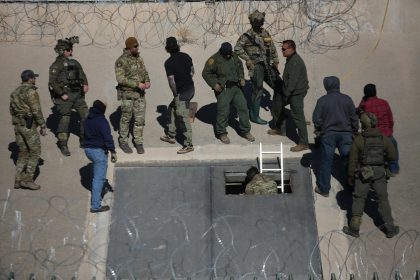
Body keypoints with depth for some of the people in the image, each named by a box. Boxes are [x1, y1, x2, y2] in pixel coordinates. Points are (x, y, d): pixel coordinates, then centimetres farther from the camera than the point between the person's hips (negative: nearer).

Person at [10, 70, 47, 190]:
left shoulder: (15, 92, 12)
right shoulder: (31, 92, -14)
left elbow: (12, 110, 17)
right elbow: (36, 111, -17)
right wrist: (43, 126, -12)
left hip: (18, 125, 8)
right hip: (29, 126, -8)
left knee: (23, 152, 15)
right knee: (35, 152, 1)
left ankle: (18, 180, 14)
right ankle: (28, 179, -1)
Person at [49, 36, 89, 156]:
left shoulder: (75, 63, 13)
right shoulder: (57, 65, -7)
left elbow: (82, 74, 21)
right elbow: (52, 82, -12)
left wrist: (85, 84, 1)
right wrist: (62, 94, -15)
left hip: (78, 94, 6)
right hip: (65, 96, -6)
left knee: (86, 116, 2)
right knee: (64, 120, -2)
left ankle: (84, 141, 16)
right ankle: (63, 145, 10)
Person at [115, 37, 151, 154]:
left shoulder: (139, 58, 8)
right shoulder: (121, 60, -12)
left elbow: (145, 72, 15)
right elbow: (120, 79, -18)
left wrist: (147, 81, -7)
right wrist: (137, 84, -21)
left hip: (140, 94, 5)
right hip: (127, 94, -5)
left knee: (140, 119, 5)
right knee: (126, 119, 8)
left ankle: (138, 142, 17)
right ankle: (123, 142, 23)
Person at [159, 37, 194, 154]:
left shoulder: (169, 63, -16)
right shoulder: (186, 56, 5)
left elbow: (171, 81, -19)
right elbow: (192, 71, 15)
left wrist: (176, 95, -8)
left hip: (182, 92, -9)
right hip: (190, 88, 9)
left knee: (183, 118, -2)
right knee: (172, 108, 23)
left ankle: (188, 145, 2)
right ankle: (171, 135, 31)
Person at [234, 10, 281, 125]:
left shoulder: (266, 33, 13)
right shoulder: (247, 35, -7)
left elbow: (272, 49, 19)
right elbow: (237, 48, -17)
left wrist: (275, 62, 12)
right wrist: (247, 59, -18)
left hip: (267, 65, 7)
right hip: (256, 66, -7)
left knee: (279, 85, 9)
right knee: (258, 90, -6)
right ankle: (254, 116, 6)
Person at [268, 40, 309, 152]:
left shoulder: (295, 62, -23)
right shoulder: (291, 59, 10)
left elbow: (293, 81, -27)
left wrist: (286, 94, -24)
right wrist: (285, 93, 21)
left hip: (296, 93, -11)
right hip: (290, 91, 11)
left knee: (298, 116, -9)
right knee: (277, 103, 22)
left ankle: (303, 143, -5)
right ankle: (280, 128, 37)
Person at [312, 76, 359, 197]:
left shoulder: (322, 100, -9)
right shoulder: (347, 99, -2)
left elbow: (316, 119, -9)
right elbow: (354, 118, 1)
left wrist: (318, 129, 9)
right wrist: (355, 131, 14)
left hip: (328, 134, -2)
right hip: (346, 134, 2)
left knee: (326, 161, 7)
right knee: (349, 160, 10)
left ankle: (323, 188, 14)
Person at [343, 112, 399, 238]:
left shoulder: (358, 140, -11)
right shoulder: (384, 139, -5)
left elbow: (352, 160, -8)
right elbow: (392, 156, 0)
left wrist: (350, 176, 3)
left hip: (363, 173, -2)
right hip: (379, 172, 2)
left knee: (359, 199, 9)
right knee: (383, 199, 13)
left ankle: (354, 228, 8)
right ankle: (390, 228, 15)